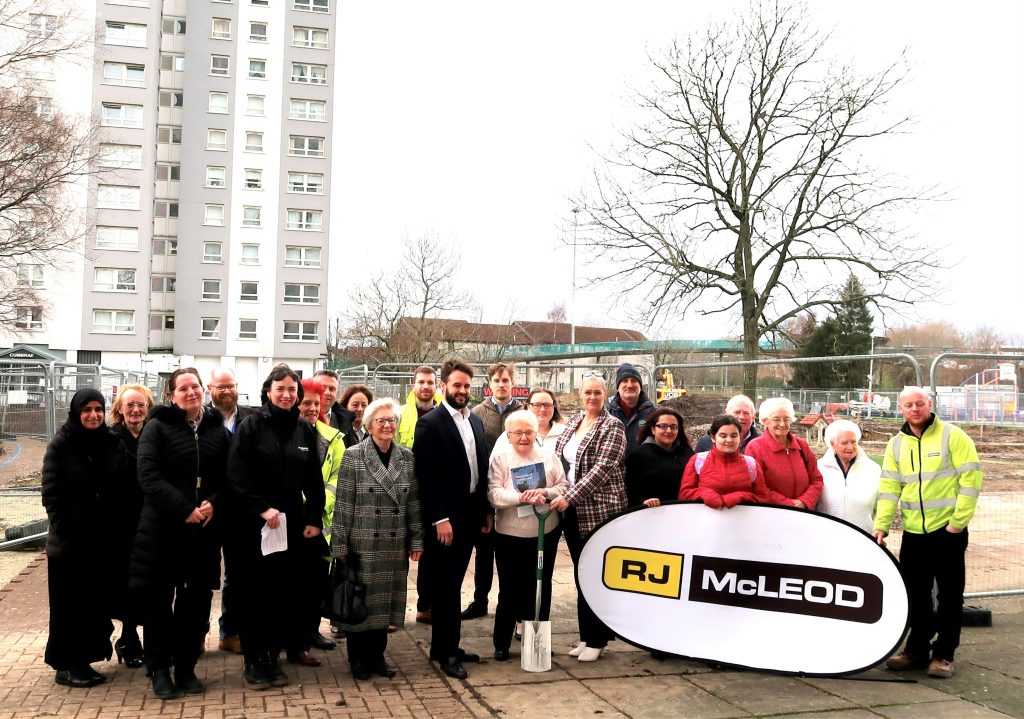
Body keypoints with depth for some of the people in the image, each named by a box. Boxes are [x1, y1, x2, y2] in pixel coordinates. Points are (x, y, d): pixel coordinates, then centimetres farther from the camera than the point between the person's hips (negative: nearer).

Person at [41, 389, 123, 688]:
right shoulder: (61, 444, -6)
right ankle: (65, 665, 16)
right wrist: (66, 533, -12)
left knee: (95, 602, 9)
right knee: (69, 605, 5)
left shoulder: (112, 443, 4)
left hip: (101, 539, 4)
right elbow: (51, 493, -8)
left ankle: (83, 659, 20)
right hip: (69, 541, -4)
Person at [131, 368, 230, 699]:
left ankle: (186, 667, 21)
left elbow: (227, 476, 9)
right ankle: (159, 668, 17)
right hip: (163, 527, -3)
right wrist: (185, 509, -18)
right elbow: (148, 476, -11)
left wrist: (213, 503, -11)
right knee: (158, 598, 3)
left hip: (205, 529, 3)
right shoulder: (157, 426, -1)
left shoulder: (217, 428, 10)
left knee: (197, 598, 7)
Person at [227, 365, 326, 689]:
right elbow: (236, 475, -12)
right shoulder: (251, 426, -5)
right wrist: (262, 508, -19)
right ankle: (253, 660, 16)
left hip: (292, 525, 4)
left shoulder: (305, 430, 8)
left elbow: (314, 480, 9)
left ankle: (272, 656, 20)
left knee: (283, 592, 7)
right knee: (254, 593, 4)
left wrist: (314, 519, 2)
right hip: (254, 525, -3)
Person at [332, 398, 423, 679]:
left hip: (394, 547, 3)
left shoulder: (407, 458, 5)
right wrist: (339, 545, -9)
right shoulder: (353, 456, -6)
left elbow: (414, 503, 8)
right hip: (362, 546, -3)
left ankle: (377, 655, 26)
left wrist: (416, 540, 6)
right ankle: (358, 659, 21)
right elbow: (343, 504, -7)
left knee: (386, 600, 11)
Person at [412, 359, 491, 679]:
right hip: (444, 517, -7)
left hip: (471, 514, 7)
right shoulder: (429, 423, -10)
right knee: (445, 584, 2)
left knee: (453, 583, 14)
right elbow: (426, 476, -15)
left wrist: (487, 510, 11)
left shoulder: (475, 421, 12)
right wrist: (440, 518, -18)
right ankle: (446, 652, 11)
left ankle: (445, 645, 25)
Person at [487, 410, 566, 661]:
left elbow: (563, 487, 1)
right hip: (510, 535, -2)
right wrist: (523, 498, -25)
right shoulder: (499, 459, -3)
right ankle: (501, 643, 18)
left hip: (545, 532, 2)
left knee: (541, 587, 12)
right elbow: (494, 494, -12)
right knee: (510, 590, 5)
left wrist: (545, 493, -18)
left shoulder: (549, 456, 3)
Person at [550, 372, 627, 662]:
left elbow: (602, 468, -18)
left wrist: (570, 497, -22)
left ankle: (596, 640, 11)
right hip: (572, 511, 6)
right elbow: (559, 459, 17)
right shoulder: (573, 421, 12)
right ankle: (586, 636, 21)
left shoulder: (612, 427, -8)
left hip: (600, 511, -6)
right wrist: (562, 498, 4)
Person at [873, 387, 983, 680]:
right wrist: (881, 526, -6)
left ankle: (943, 655, 15)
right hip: (913, 533, 4)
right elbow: (889, 488, 4)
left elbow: (971, 479, -11)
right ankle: (916, 650, 24)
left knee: (950, 595, 4)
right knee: (915, 595, 11)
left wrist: (958, 522, -14)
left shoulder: (953, 436, -7)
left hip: (948, 530, -4)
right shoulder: (896, 444, 7)